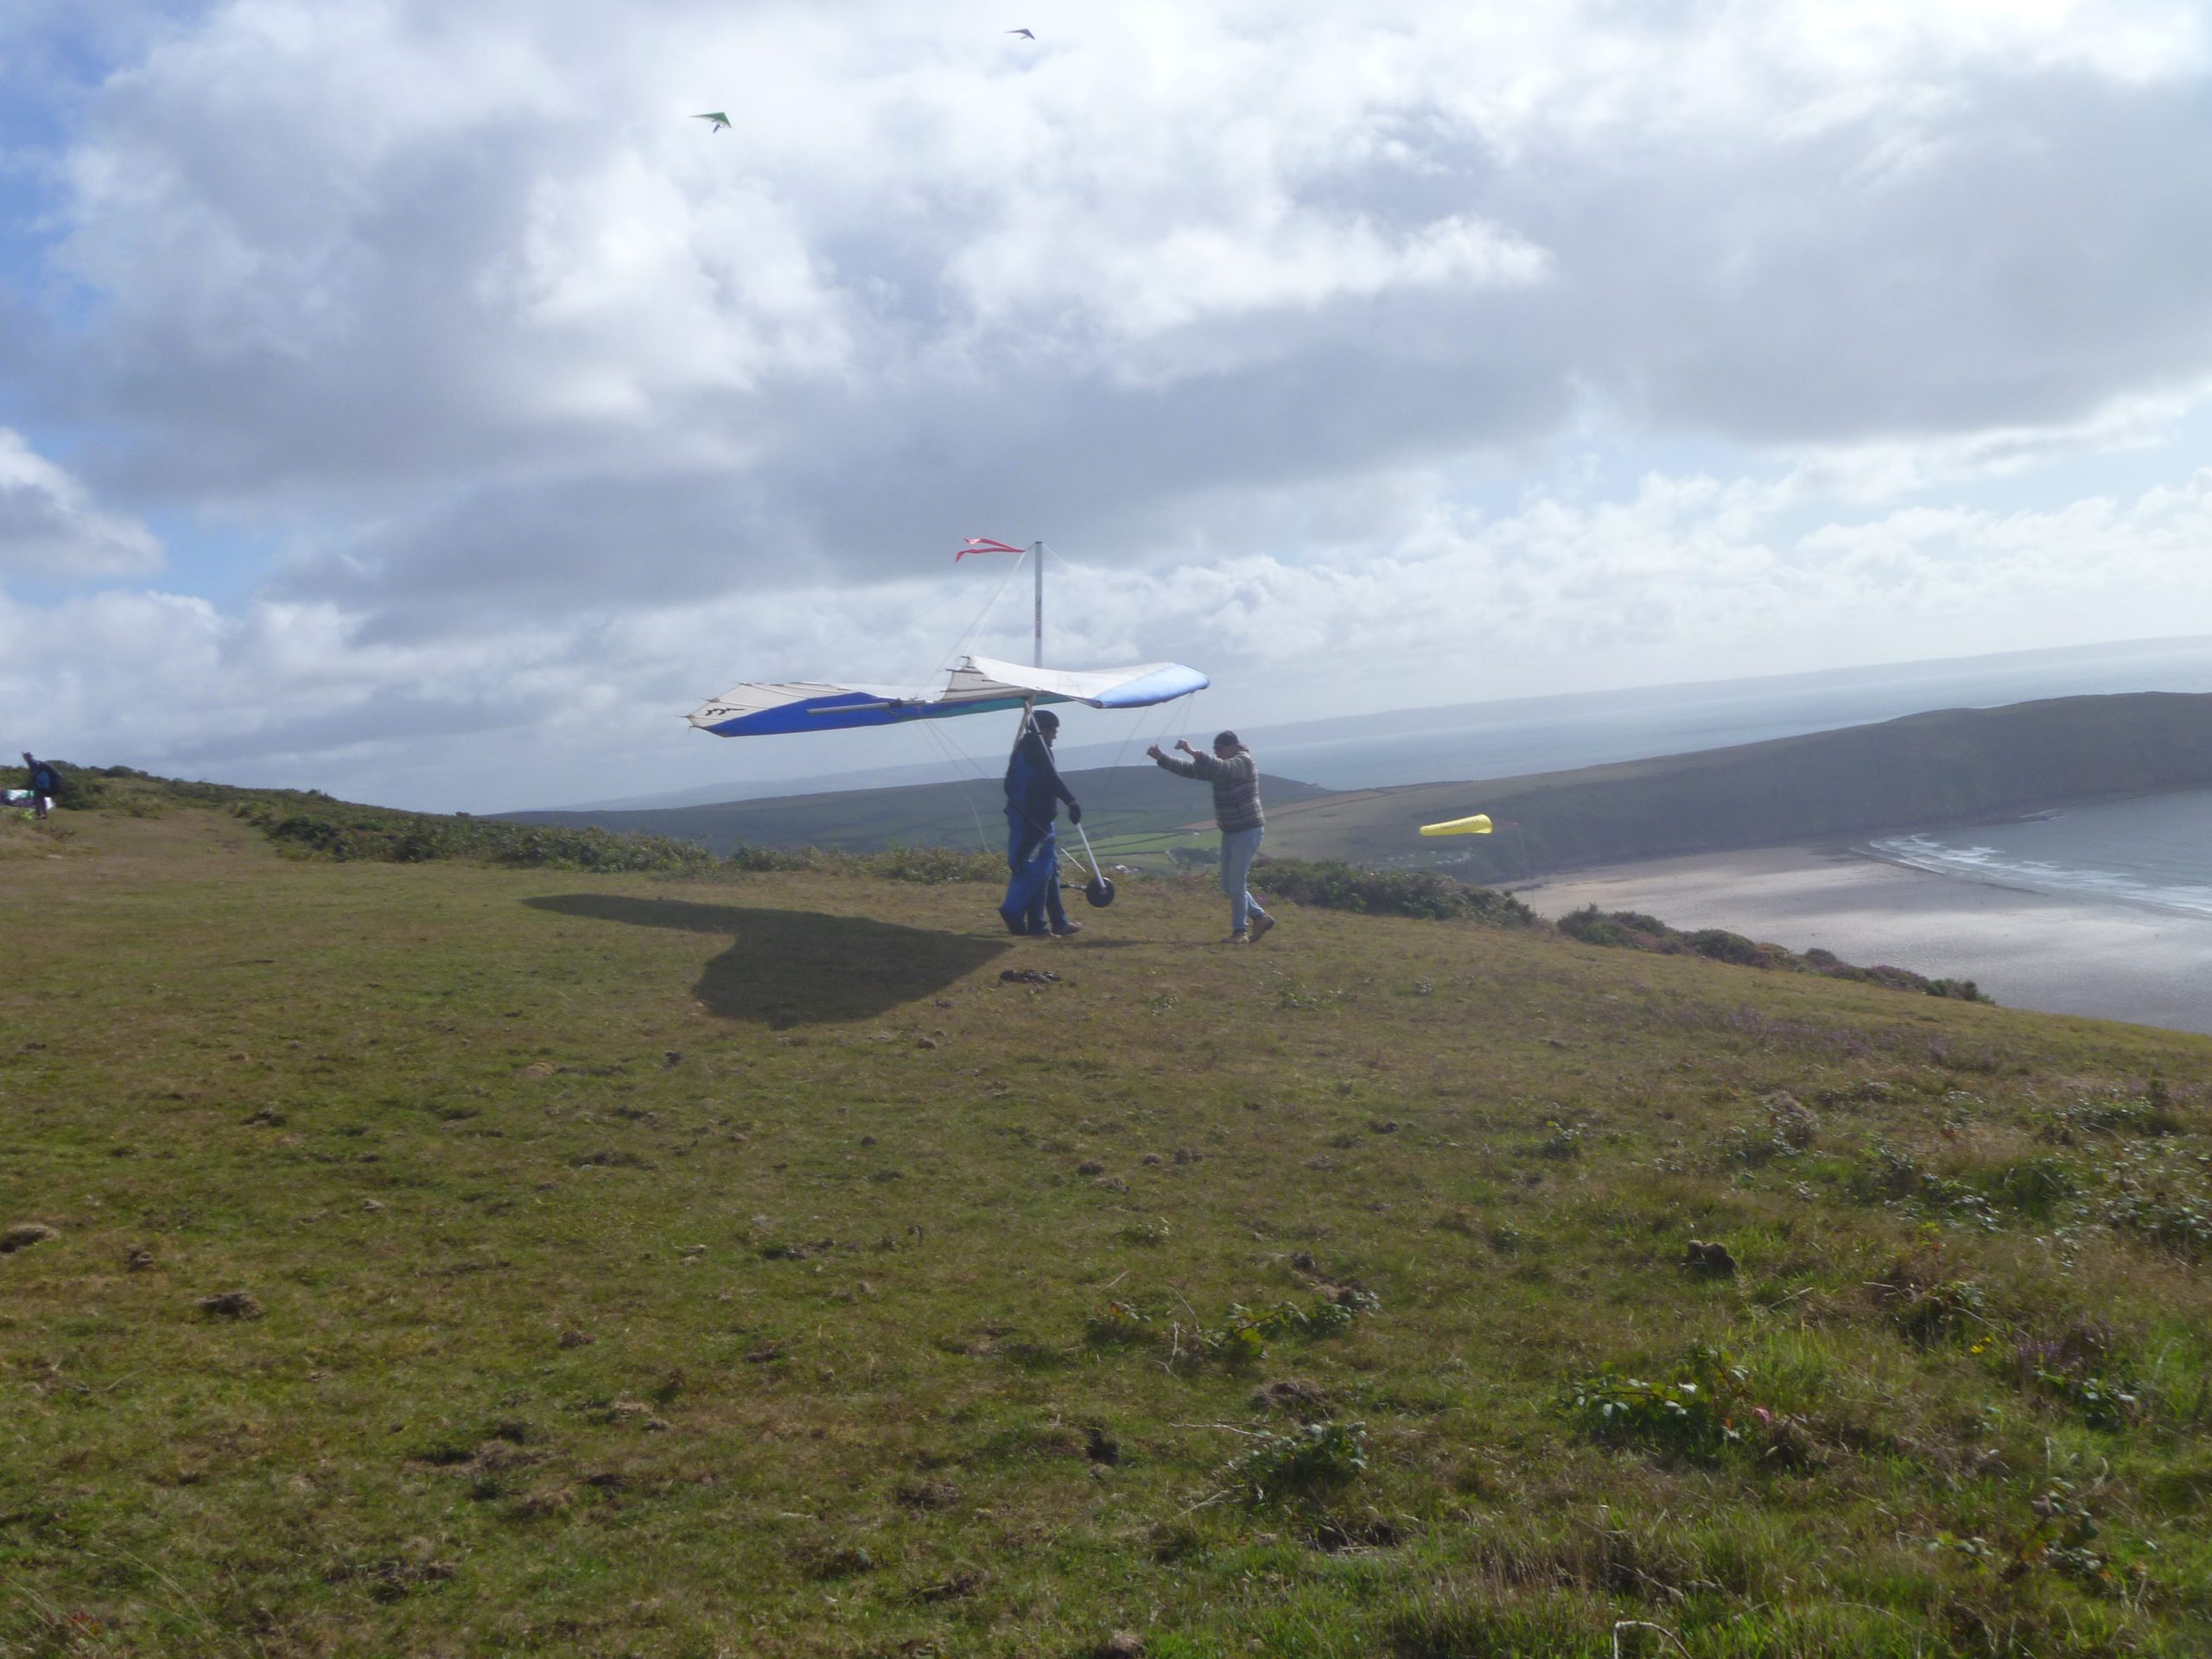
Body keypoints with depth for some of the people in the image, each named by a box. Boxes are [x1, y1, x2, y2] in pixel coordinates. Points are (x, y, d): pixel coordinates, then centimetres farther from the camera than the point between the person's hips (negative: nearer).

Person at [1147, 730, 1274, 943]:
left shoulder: (1244, 762, -15)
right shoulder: (1216, 765, 10)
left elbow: (1222, 768, -34)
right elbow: (1187, 769, 10)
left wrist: (1193, 752, -41)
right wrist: (1161, 758, -1)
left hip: (1248, 831, -9)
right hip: (1230, 832, 9)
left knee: (1236, 884, -9)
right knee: (1228, 885, 10)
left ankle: (1240, 931, 0)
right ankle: (1260, 917, 21)